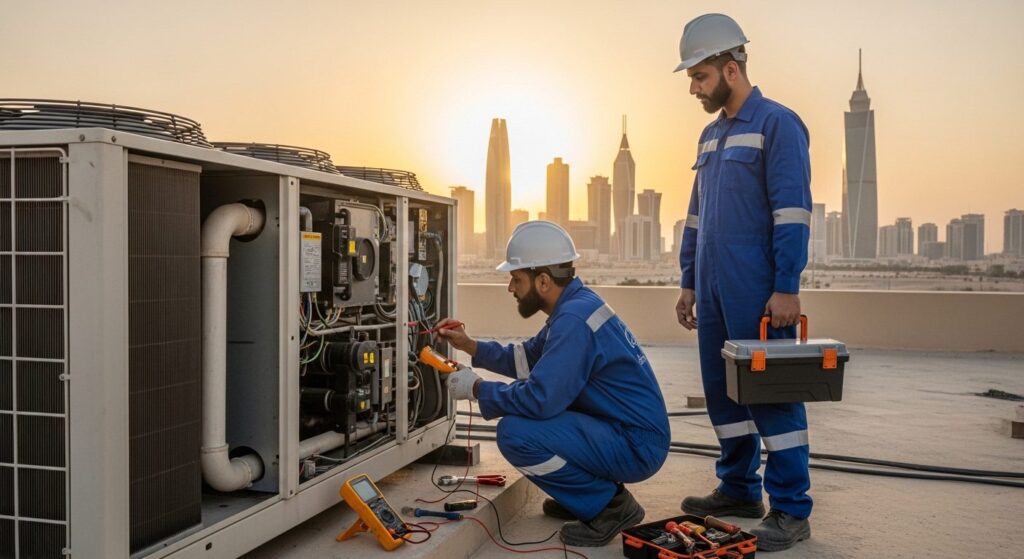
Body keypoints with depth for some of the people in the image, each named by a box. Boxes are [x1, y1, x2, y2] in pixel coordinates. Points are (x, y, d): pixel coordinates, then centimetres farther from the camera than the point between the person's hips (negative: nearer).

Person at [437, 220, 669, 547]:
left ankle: (609, 506, -6)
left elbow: (540, 399, -28)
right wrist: (470, 345, 11)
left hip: (636, 447, -10)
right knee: (519, 408, 16)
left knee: (514, 432, -22)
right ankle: (583, 497, 17)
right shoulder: (575, 304, 7)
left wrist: (477, 389, -13)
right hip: (624, 430, 10)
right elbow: (527, 359, 19)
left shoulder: (574, 319, -23)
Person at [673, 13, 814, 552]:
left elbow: (793, 210, -14)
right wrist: (689, 281, 18)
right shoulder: (711, 134, 18)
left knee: (771, 394, -3)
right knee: (722, 392, 12)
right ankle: (739, 489, 25)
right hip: (713, 289, 8)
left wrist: (787, 288, -19)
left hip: (757, 293, -8)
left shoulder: (777, 123, -6)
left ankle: (790, 511, 5)